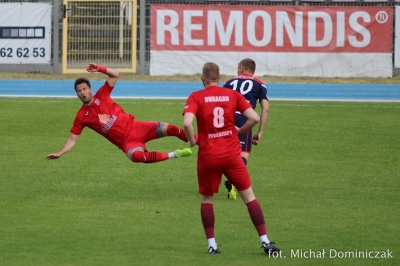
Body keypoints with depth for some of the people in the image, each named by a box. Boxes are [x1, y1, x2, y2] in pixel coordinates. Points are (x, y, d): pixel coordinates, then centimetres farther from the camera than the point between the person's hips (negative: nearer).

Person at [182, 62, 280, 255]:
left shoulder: (196, 97, -4)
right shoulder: (232, 95, 3)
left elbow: (187, 123, -20)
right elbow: (254, 118, -4)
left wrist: (192, 140, -2)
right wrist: (239, 131, 12)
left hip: (207, 156, -1)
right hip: (232, 154, 1)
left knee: (206, 199, 18)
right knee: (249, 196, 11)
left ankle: (211, 244, 10)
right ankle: (265, 242, 7)